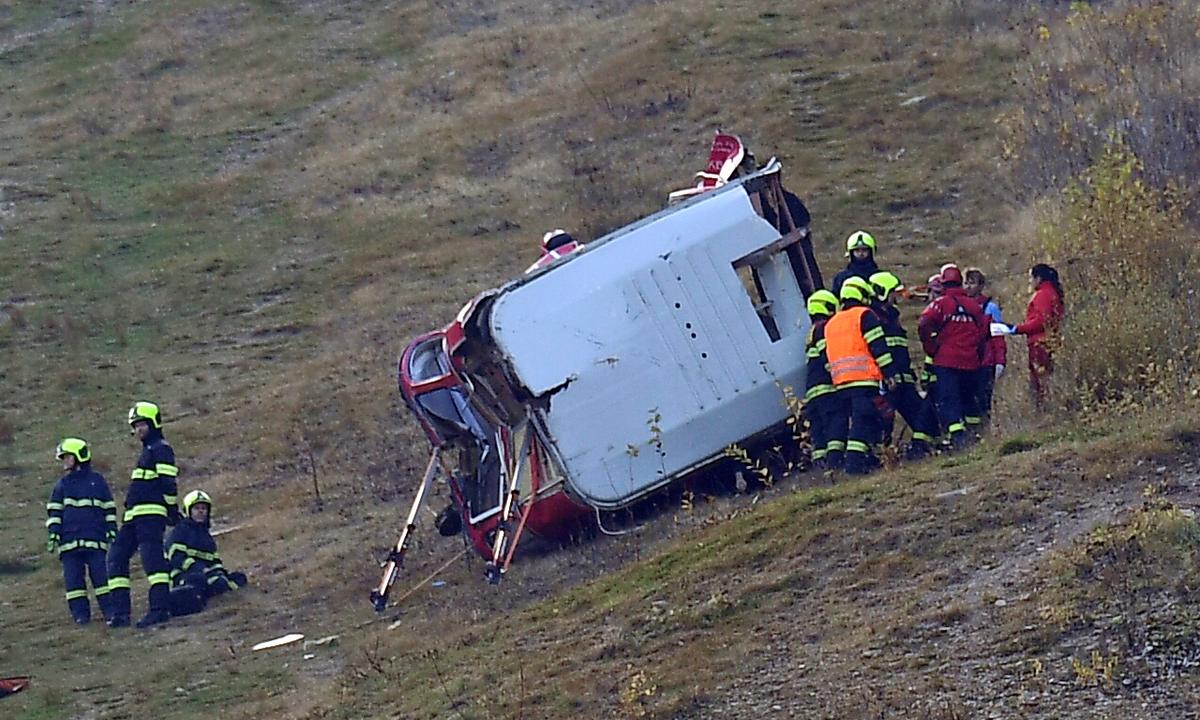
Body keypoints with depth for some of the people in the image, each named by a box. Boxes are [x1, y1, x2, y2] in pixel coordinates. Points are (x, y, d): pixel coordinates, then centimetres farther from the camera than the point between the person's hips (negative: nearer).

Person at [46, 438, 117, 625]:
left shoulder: (97, 480, 8)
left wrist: (112, 531, 4)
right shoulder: (62, 484, 14)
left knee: (101, 574, -7)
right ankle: (80, 614, 1)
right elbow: (54, 510, 11)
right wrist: (53, 533, 0)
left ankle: (110, 611, -3)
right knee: (73, 578, -2)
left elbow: (109, 508, 10)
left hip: (95, 539, -2)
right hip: (70, 539, 2)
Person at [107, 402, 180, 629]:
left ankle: (160, 608, -21)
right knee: (117, 557, 6)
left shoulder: (161, 449, -5)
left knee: (152, 558, -17)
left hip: (151, 514, -11)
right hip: (134, 516, 11)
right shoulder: (147, 451, 26)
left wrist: (172, 510, -17)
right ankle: (120, 612, 3)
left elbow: (168, 483, -13)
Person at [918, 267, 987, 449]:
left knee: (948, 399, -8)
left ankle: (957, 433, -24)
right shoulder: (974, 306, 10)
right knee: (967, 398, 19)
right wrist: (978, 355, 21)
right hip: (970, 362, 4)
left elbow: (923, 325, -15)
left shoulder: (940, 303, -3)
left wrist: (931, 349, -3)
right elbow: (984, 331, 11)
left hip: (946, 360, -4)